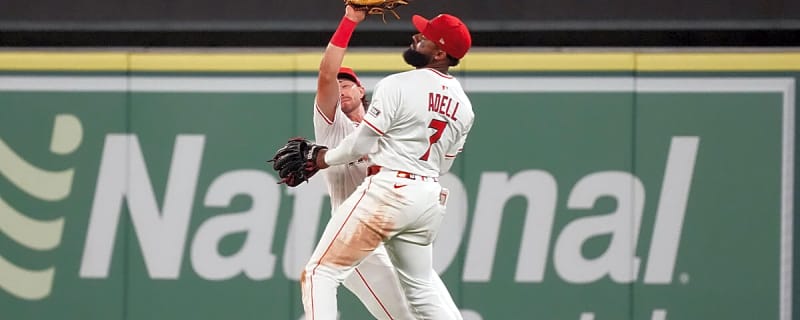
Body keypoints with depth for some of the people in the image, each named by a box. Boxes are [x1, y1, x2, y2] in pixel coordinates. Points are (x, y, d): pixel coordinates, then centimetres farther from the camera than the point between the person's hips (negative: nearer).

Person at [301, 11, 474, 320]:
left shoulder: (398, 86, -11)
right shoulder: (463, 106, 11)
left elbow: (361, 144, -10)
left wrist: (327, 158, 9)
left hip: (386, 190, -7)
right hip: (429, 197, 7)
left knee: (320, 273, -4)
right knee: (420, 285, 22)